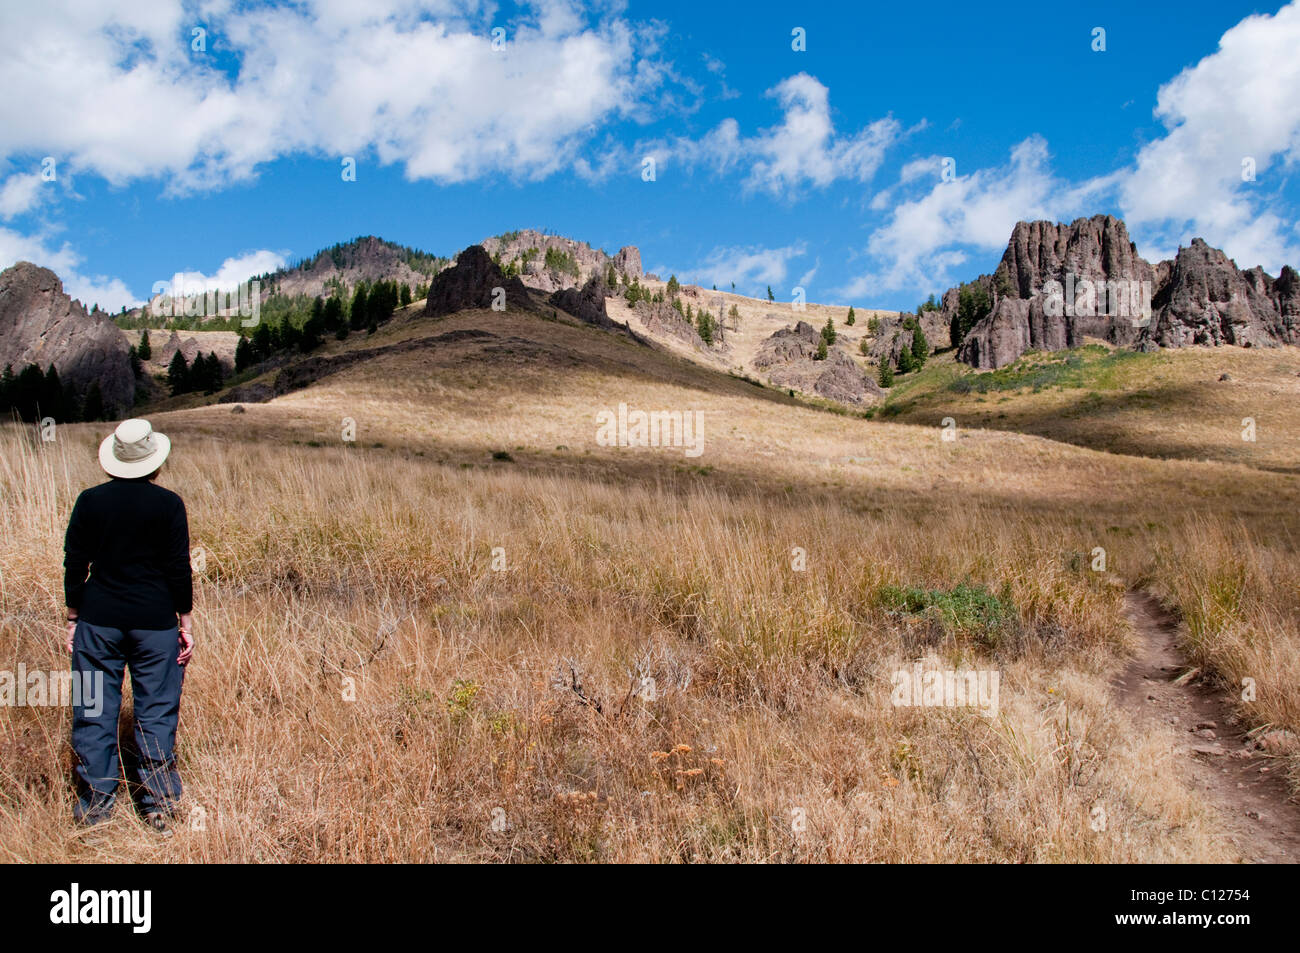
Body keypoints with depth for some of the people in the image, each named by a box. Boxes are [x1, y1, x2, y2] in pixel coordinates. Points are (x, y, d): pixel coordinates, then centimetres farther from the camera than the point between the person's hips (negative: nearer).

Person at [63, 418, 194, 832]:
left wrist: (73, 619, 12)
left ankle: (94, 803, 16)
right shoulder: (168, 504, -7)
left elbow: (75, 564, 3)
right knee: (156, 713, 6)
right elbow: (179, 568, -5)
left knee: (93, 712, 10)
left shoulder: (90, 501, -1)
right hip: (155, 623, -2)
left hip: (98, 621, 2)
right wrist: (185, 622, 3)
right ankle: (159, 806, 11)